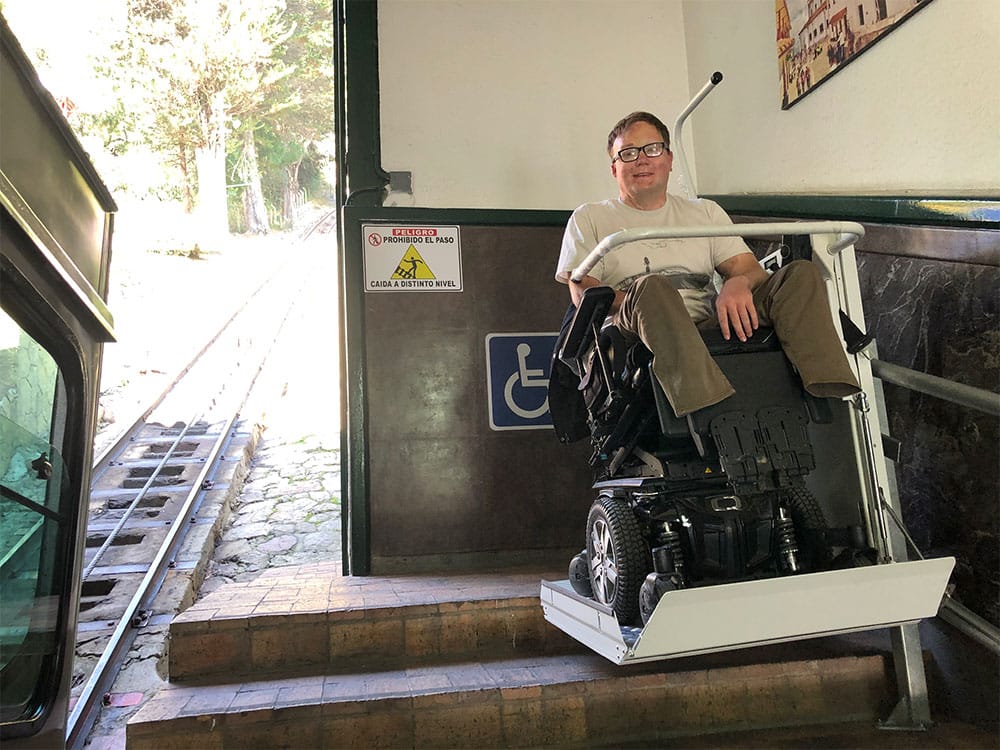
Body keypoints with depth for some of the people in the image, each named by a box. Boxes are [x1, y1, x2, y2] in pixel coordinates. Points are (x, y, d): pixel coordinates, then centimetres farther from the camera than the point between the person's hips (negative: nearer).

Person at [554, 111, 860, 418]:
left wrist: (738, 283, -13)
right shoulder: (589, 218, 17)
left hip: (712, 324, 4)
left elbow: (750, 268, 14)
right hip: (635, 333, -3)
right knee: (650, 285, -36)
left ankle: (830, 405, -33)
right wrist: (648, 301, -15)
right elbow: (583, 294, 2)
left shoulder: (705, 212, 26)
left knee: (801, 273, -14)